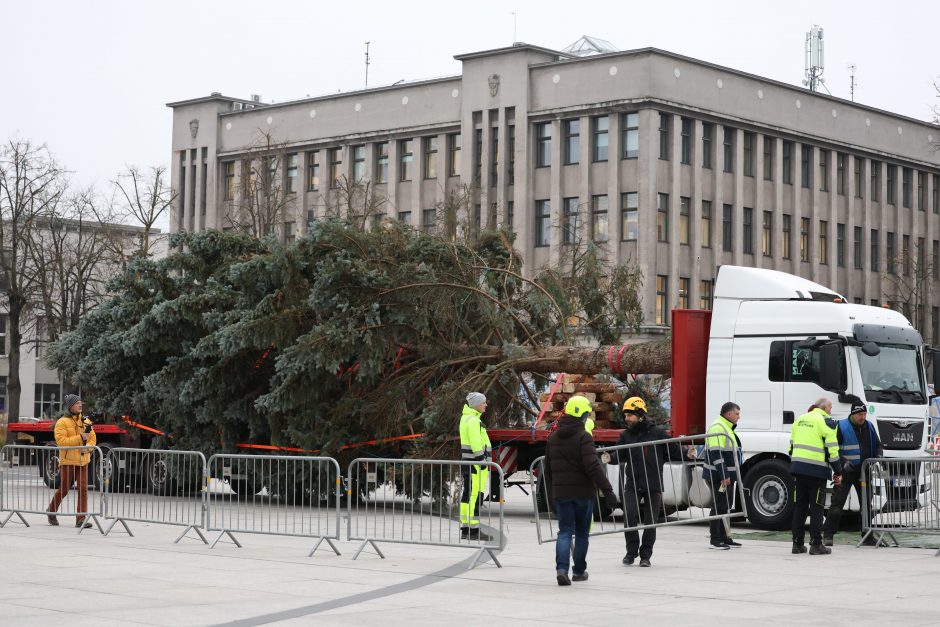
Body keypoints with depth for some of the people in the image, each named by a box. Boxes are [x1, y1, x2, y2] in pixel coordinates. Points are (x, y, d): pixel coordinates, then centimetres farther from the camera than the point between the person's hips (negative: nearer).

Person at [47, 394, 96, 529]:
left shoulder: (86, 421, 11)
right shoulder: (62, 422, -5)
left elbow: (93, 438, 12)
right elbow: (61, 440, -16)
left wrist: (88, 447, -10)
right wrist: (80, 438, -20)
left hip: (82, 461, 4)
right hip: (68, 461, -4)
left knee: (83, 489, -6)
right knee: (64, 489, 5)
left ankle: (81, 520, -5)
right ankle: (51, 511, 30)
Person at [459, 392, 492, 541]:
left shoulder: (466, 417, 19)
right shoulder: (473, 420, -14)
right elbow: (476, 443, -20)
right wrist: (482, 462, -20)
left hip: (467, 462, 11)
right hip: (474, 462, -11)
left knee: (468, 494, 12)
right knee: (476, 495, -11)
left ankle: (465, 529, 15)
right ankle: (473, 529, -13)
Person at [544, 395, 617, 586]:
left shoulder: (553, 438, 7)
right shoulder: (583, 437, -13)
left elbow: (548, 468, 14)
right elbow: (593, 467, -22)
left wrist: (551, 494, 23)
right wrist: (608, 491, -22)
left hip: (561, 493, 4)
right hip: (583, 492, -4)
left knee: (565, 532, 2)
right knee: (582, 533, 12)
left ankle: (561, 568, -18)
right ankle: (579, 571, 21)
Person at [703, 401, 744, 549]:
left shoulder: (727, 428, 18)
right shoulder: (717, 428, -16)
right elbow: (716, 454, -23)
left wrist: (730, 475, 22)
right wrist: (723, 475, -26)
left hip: (727, 476, 11)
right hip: (719, 476, -11)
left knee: (725, 507, 14)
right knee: (718, 507, -7)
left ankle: (724, 537, 21)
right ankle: (715, 540, -4)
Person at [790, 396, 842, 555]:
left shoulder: (799, 420, 15)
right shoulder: (825, 422, -6)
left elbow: (792, 445, 19)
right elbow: (832, 449, -10)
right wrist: (838, 472, -3)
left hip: (798, 468, 6)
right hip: (816, 470, -6)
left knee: (800, 506, 11)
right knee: (816, 508, 0)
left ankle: (797, 543, 12)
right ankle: (816, 544, 0)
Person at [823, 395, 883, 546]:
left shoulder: (869, 427, 9)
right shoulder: (841, 427, -8)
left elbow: (877, 445, 21)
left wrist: (878, 457, 1)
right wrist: (843, 463, -21)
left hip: (864, 472, 5)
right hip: (845, 472, -5)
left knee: (866, 503, 8)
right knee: (837, 502, -8)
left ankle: (867, 535, 18)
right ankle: (828, 535, -4)